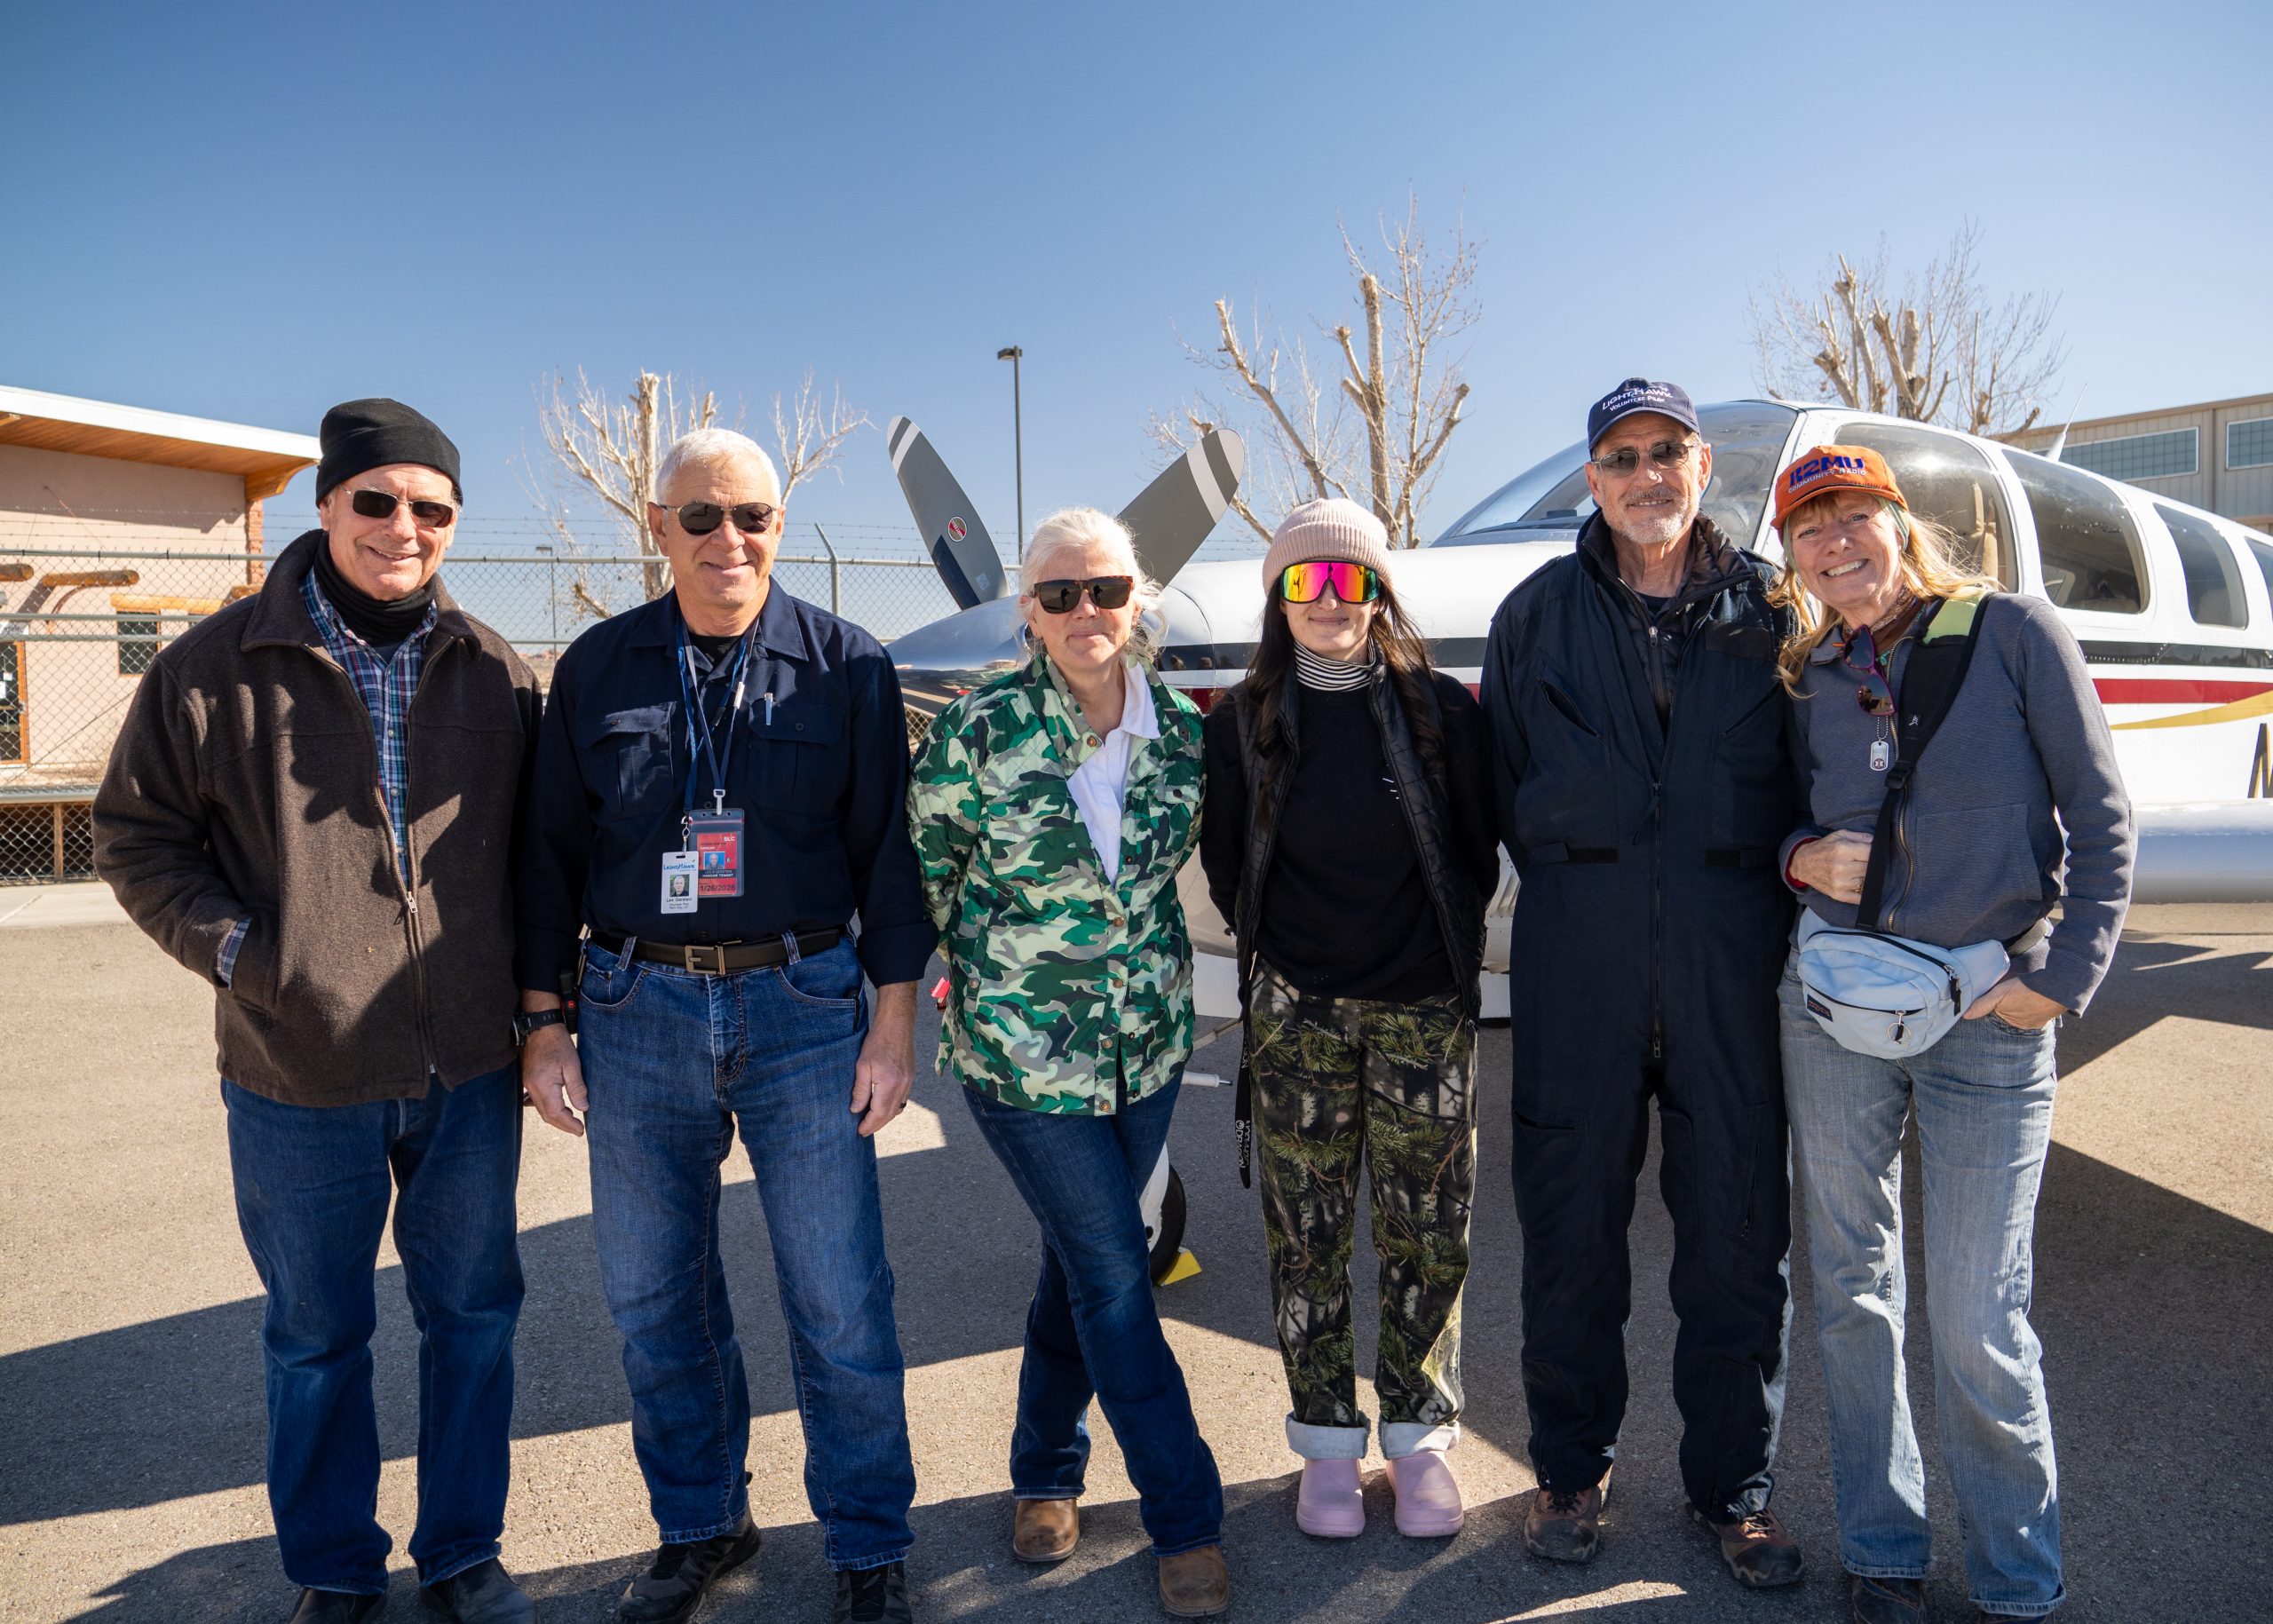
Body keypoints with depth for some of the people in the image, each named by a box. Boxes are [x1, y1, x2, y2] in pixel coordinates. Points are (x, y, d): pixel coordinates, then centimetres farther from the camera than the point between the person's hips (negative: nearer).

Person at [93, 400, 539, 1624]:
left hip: (469, 1070, 2)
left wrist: (532, 996, 5)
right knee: (316, 1337, 14)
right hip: (299, 1077, -2)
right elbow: (134, 831, 3)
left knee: (473, 1316, 14)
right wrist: (234, 947, -11)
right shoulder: (220, 665, -4)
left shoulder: (491, 671, 3)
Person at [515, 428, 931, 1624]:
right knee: (652, 1297, 12)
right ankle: (698, 1526, 33)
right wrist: (543, 1022, 5)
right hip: (638, 1011, 2)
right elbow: (550, 852, 9)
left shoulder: (847, 667, 1)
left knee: (840, 1301, 3)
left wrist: (894, 1021, -3)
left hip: (802, 1008, -2)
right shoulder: (597, 668, 5)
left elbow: (887, 847, 1)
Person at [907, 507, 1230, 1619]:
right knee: (1114, 1273, 1)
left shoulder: (1180, 731, -2)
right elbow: (923, 871, -3)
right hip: (1022, 1051, -4)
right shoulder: (979, 731, -14)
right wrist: (986, 972, 3)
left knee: (1082, 1262, 17)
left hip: (1148, 1043, 4)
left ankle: (1045, 1472, 39)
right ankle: (1186, 1523, 17)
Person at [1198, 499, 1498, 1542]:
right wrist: (1283, 955, 7)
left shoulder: (1440, 710, -1)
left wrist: (1445, 958, 6)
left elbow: (1477, 856, 7)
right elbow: (1227, 868, 9)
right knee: (1306, 1234, 6)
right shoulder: (1244, 723, 1)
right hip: (1297, 1014, 0)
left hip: (1425, 1011, 0)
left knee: (1428, 1233, 6)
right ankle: (1328, 1443, 22)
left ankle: (1421, 1437, 24)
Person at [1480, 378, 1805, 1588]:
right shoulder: (1540, 614, 7)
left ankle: (1733, 1486, 26)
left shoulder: (1766, 610, 7)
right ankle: (1571, 1467, 27)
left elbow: (1807, 773, 10)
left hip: (1731, 956, 1)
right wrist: (1581, 889, 7)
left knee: (1738, 1224, 7)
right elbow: (1507, 789, 11)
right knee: (1571, 1216, 8)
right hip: (1579, 954, 0)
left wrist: (1787, 872, -2)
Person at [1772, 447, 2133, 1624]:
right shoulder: (1809, 682, 8)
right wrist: (1805, 858, -7)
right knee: (1850, 1288, 10)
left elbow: (2100, 818, -2)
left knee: (1978, 1319, -1)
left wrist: (2061, 978, -9)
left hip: (1990, 1018, -3)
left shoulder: (2012, 633, -2)